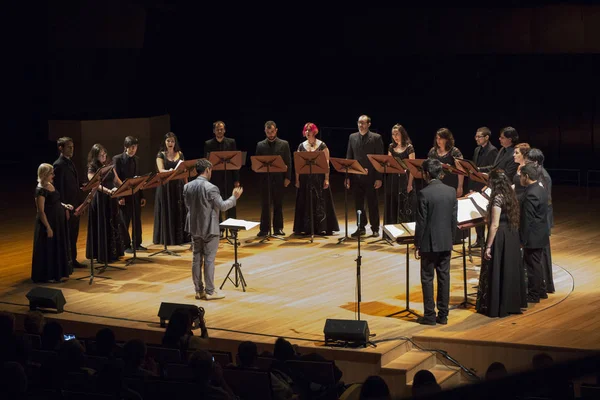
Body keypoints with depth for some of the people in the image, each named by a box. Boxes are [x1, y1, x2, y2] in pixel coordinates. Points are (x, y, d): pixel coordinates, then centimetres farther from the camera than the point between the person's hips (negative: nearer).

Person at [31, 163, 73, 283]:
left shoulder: (50, 185, 8)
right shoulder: (40, 190, -19)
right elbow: (41, 211, -20)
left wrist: (64, 205, 7)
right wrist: (48, 227, -22)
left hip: (58, 221, 9)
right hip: (48, 222, -9)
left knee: (59, 248, 15)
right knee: (48, 249, -1)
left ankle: (58, 274, 24)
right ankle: (48, 276, 8)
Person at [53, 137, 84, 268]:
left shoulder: (70, 163, 13)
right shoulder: (59, 165, -15)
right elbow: (59, 188, -18)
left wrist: (79, 203, 13)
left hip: (75, 205, 9)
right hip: (67, 206, -9)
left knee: (73, 235, 14)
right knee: (66, 236, -1)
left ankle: (73, 260, 21)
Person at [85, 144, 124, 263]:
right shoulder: (92, 168, -8)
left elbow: (116, 180, 16)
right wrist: (108, 191, -37)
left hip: (111, 199, 6)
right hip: (100, 200, -6)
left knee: (113, 225, 9)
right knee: (101, 227, -2)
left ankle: (113, 253, 17)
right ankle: (102, 255, 4)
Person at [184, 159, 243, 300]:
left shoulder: (187, 187, 1)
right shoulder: (210, 188, -19)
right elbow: (222, 206, -16)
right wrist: (234, 197, -2)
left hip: (194, 228, 6)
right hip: (209, 229, -6)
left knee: (196, 258, 11)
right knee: (209, 259, 0)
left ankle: (199, 290, 16)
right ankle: (210, 291, 5)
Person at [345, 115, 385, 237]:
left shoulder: (376, 138, -3)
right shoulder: (352, 137, 9)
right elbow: (349, 158, 9)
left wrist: (379, 178, -11)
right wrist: (347, 176, 2)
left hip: (370, 176, -4)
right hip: (356, 176, 4)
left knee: (372, 204, 2)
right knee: (358, 204, 7)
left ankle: (375, 228, 10)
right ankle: (361, 228, 16)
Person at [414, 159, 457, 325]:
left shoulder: (424, 193, -15)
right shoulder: (451, 191, 2)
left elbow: (421, 222, -13)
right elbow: (454, 219, 6)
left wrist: (417, 244, -5)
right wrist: (451, 238, 17)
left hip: (429, 243, -5)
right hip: (446, 242, 5)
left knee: (427, 278, 3)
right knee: (444, 277, 10)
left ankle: (429, 315, 4)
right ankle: (443, 314, 14)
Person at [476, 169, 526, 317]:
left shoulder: (497, 198, -18)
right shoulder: (510, 195, 7)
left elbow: (495, 225, -21)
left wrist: (488, 246, -18)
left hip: (500, 238, -9)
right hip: (511, 237, 9)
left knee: (497, 272, -1)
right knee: (510, 270, 15)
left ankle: (497, 307, 5)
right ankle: (512, 303, 22)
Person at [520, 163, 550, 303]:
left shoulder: (530, 194, -23)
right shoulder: (541, 190, 8)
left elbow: (527, 219, -22)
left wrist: (523, 239, -17)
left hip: (533, 237, -10)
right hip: (540, 235, 10)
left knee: (532, 265, 1)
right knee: (535, 264, 19)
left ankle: (533, 295, 9)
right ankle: (539, 291, 28)